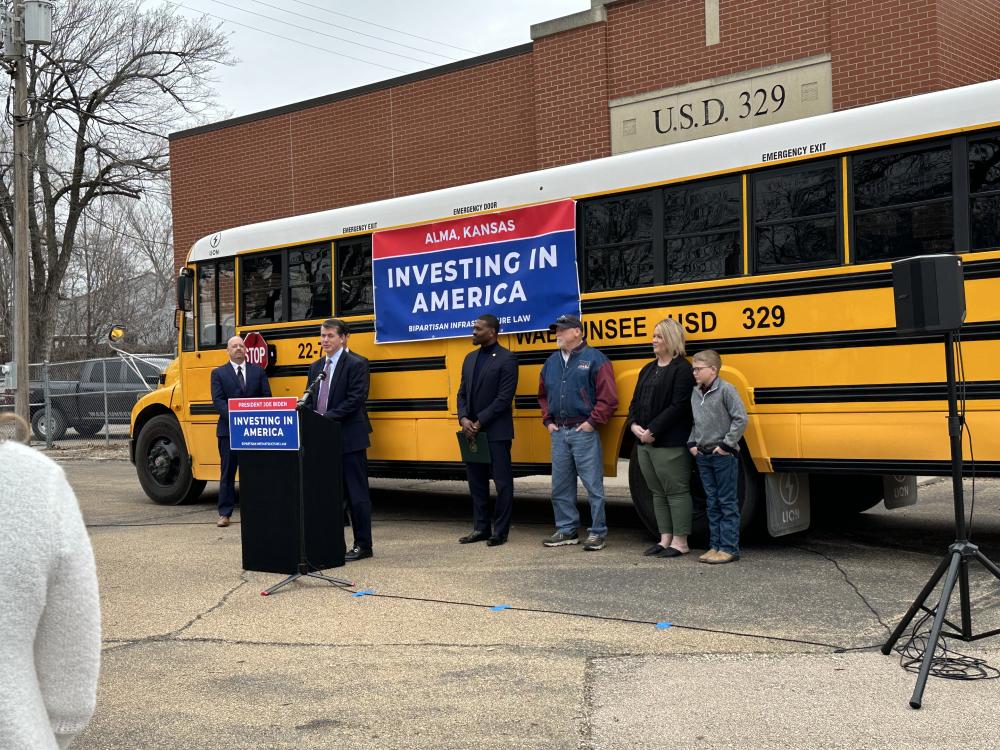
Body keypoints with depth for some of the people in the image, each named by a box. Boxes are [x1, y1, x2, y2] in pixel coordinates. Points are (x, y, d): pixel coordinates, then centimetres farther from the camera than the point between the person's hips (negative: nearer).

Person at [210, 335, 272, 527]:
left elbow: (266, 396, 5)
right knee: (227, 471, 3)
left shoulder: (258, 371, 10)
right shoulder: (219, 373, 6)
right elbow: (218, 400, -4)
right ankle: (225, 513, 7)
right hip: (228, 429, -1)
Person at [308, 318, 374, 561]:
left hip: (349, 438, -7)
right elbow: (311, 401, 17)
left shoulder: (356, 364, -7)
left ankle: (363, 545, 6)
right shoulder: (316, 367, 15)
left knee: (356, 494, -1)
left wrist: (326, 417, -20)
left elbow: (355, 399, -16)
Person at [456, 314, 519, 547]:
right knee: (476, 481, 11)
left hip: (496, 432, -7)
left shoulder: (506, 359, -7)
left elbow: (504, 398, -13)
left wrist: (480, 422, -15)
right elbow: (462, 393, 13)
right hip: (472, 431, 7)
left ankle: (500, 531, 7)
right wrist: (464, 419, -4)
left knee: (502, 482, 0)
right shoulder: (470, 358, 14)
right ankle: (480, 528, 20)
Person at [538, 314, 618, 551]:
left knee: (593, 485, -1)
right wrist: (548, 421, 12)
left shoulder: (594, 359, -6)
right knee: (561, 486, 12)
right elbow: (543, 395, 23)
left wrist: (593, 422, -12)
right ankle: (566, 530, 22)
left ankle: (598, 532, 8)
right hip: (558, 433, 6)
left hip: (584, 432, -6)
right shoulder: (551, 362, 13)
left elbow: (608, 398, -9)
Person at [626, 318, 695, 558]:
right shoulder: (648, 369, 17)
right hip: (644, 442, 9)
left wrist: (653, 430, -19)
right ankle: (665, 538, 22)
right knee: (658, 492, 13)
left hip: (670, 443, -9)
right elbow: (635, 402, 16)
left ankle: (680, 542, 6)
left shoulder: (682, 370, -9)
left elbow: (678, 407, -18)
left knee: (676, 491, -1)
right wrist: (634, 425, -3)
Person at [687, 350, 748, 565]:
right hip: (703, 456, 7)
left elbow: (741, 419, -13)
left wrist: (726, 445, -13)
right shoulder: (695, 393, 9)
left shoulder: (726, 389, -11)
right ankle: (715, 546, 17)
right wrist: (692, 443, 7)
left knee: (728, 503, -1)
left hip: (723, 456, -7)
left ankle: (729, 548, 2)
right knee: (712, 503, 11)